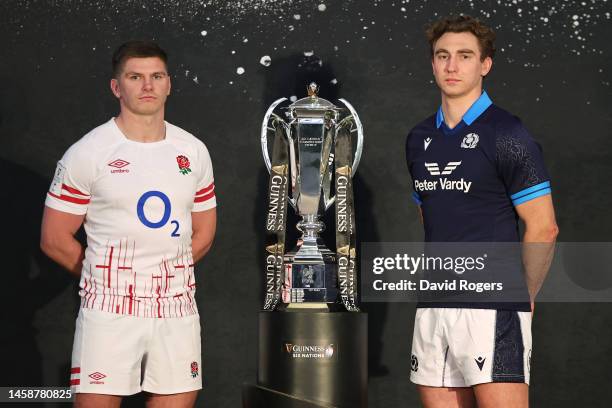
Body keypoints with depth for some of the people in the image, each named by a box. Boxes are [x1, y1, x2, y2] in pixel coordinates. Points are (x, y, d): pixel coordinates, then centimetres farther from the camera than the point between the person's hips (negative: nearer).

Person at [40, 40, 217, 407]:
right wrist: (108, 278, 5)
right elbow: (55, 239, 0)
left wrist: (163, 275, 8)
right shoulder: (86, 153, -3)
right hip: (110, 309, -4)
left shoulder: (193, 151, 9)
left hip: (176, 305, 4)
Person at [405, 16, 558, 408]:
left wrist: (523, 298, 1)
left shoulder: (508, 134, -7)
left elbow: (543, 228, -7)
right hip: (433, 309, 6)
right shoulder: (419, 139, 14)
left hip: (493, 310, -6)